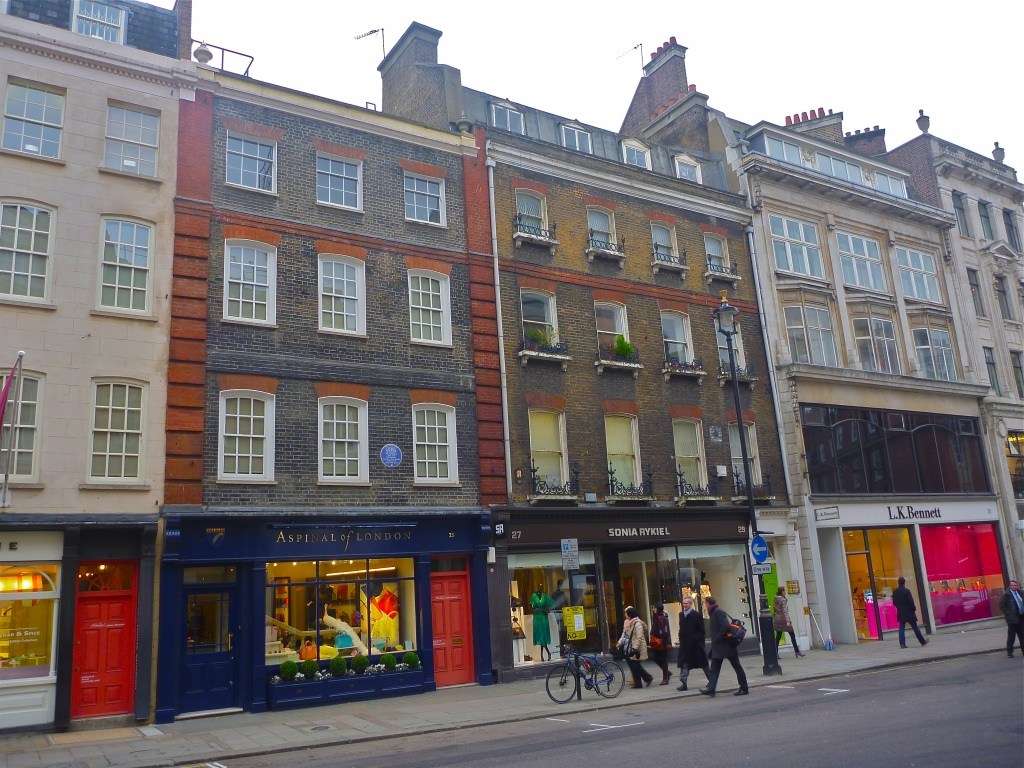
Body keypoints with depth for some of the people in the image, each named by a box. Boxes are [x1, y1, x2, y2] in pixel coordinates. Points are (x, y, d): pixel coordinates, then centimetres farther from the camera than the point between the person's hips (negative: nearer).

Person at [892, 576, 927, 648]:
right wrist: (914, 608, 1)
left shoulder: (895, 592, 0)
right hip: (909, 612, -4)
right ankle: (922, 641, 19)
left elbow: (894, 602, 5)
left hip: (900, 613, 4)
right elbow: (911, 601, -14)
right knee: (915, 627, 8)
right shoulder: (906, 591, -15)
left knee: (902, 628, 5)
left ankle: (902, 643, -2)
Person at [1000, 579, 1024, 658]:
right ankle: (1009, 652, 9)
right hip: (1012, 618, -5)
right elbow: (1001, 605, -9)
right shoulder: (1006, 594, -9)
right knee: (1011, 636, 1)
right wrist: (1008, 614, -10)